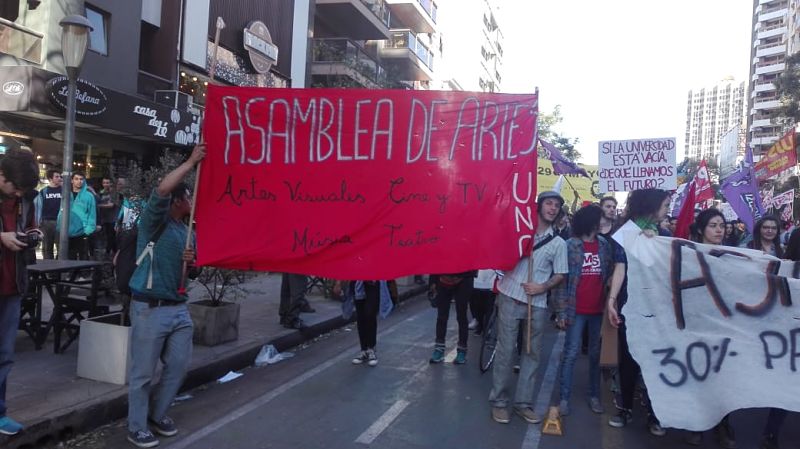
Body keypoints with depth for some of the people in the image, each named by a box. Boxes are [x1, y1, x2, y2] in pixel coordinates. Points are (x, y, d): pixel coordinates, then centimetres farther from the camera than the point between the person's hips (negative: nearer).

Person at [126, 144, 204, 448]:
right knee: (143, 371, 2)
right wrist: (191, 162, -21)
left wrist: (191, 260, -1)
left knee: (178, 366, 12)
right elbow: (162, 189, -26)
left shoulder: (188, 231, 15)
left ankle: (157, 415, 31)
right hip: (150, 308, -7)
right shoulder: (154, 222, -8)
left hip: (179, 308, 8)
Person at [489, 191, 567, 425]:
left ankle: (523, 402, 18)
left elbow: (560, 275, 8)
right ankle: (499, 401, 9)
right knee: (506, 350, 0)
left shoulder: (559, 243, 8)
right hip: (510, 297, -2)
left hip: (538, 304, 3)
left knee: (532, 353, 8)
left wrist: (543, 287, -9)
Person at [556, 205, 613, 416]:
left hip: (599, 309, 4)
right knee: (570, 354, 1)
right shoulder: (570, 245, -6)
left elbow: (610, 273, 11)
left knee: (596, 353, 12)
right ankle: (565, 398, 8)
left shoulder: (605, 245, 6)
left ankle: (594, 395, 24)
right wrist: (562, 311, -11)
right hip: (577, 309, -4)